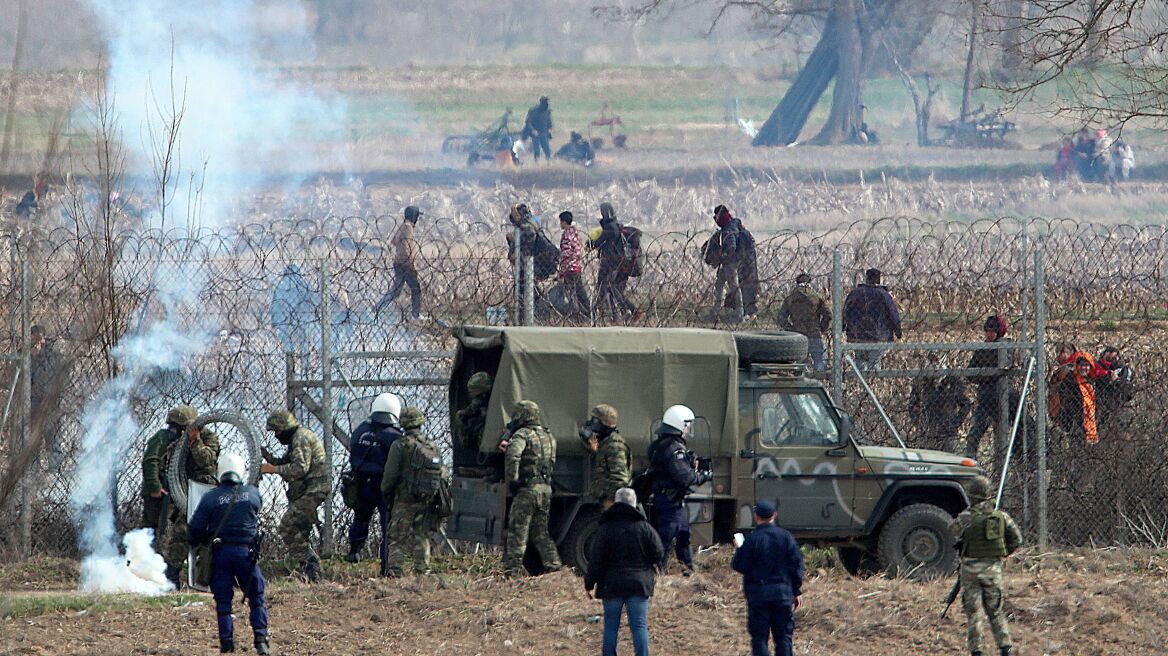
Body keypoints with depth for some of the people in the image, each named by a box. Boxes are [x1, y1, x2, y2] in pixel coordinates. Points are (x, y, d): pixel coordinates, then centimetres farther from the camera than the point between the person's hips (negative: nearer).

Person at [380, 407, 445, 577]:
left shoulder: (401, 445, -10)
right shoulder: (433, 446, 6)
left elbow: (391, 474, -12)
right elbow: (442, 472, 9)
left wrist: (385, 492, 5)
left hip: (405, 499, -5)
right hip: (428, 499, 5)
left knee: (397, 537, -1)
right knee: (422, 537, 13)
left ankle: (393, 570, -10)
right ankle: (422, 570, 8)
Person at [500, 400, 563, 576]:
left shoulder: (522, 435, -8)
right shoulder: (548, 436, 18)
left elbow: (513, 456, -26)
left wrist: (511, 482, -17)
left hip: (527, 488, -7)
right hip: (546, 487, 7)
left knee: (518, 529, -4)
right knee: (540, 531, 16)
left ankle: (512, 568, -6)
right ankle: (553, 564, 10)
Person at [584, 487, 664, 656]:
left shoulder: (605, 529, -4)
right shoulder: (644, 528, -2)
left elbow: (595, 560, -5)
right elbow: (658, 553, -1)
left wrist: (589, 583, 3)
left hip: (612, 585, 0)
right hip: (639, 585, 0)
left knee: (611, 627, 7)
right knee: (640, 627, 1)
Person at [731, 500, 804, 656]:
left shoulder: (752, 539, -10)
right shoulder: (785, 536, 0)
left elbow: (738, 566, -8)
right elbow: (797, 565, 3)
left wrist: (739, 550, 13)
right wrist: (797, 592, 11)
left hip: (758, 595, -3)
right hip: (782, 594, 3)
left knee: (760, 638, 2)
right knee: (784, 637, 9)